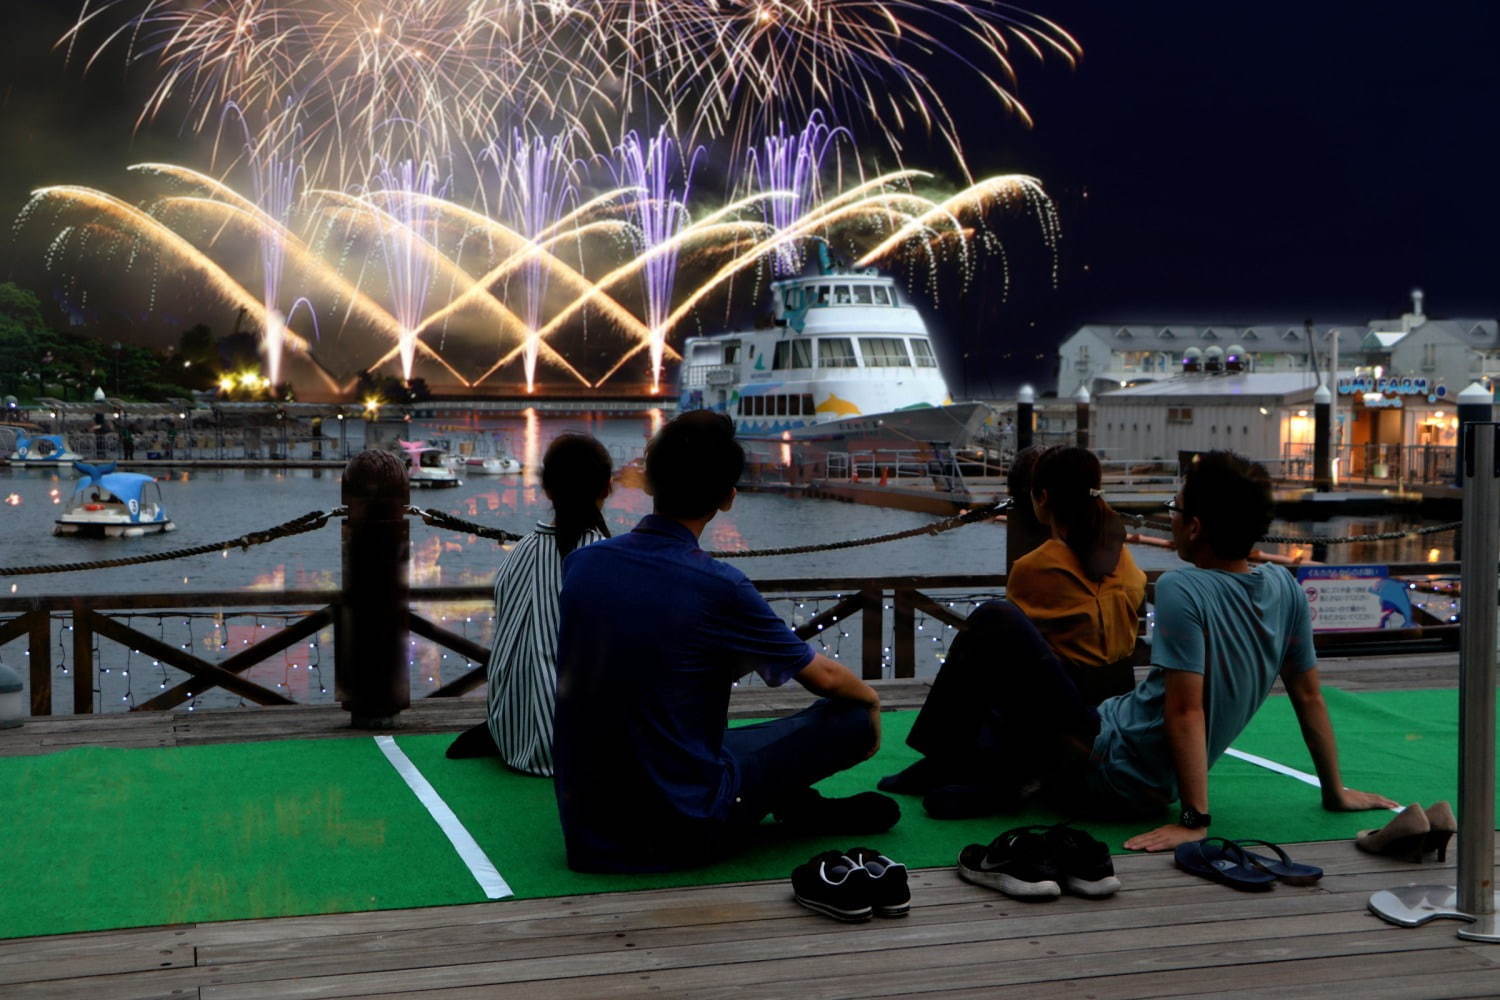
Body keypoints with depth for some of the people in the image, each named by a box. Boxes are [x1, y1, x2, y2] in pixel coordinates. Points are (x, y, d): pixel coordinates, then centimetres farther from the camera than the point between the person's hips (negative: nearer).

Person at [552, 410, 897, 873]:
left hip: (583, 819, 6)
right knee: (853, 715, 2)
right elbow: (824, 676, -2)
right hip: (683, 832, -6)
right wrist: (870, 698, 22)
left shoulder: (580, 564, -2)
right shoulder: (719, 588, -18)